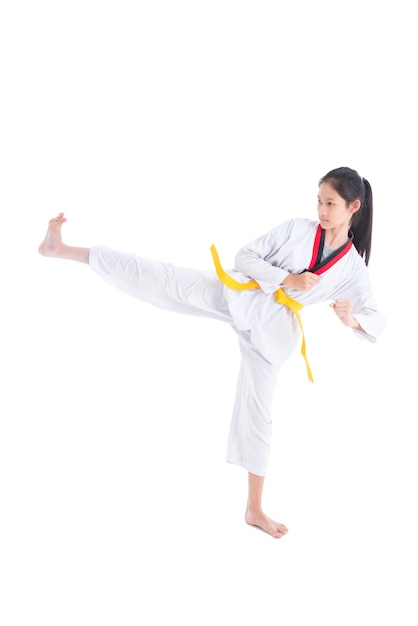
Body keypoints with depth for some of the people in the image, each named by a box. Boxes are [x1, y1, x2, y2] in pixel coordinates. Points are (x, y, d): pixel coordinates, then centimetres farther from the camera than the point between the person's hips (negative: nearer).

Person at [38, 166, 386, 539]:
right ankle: (63, 250, -16)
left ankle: (255, 509, 22)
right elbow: (246, 256, 0)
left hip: (272, 331, 0)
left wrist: (352, 319, -19)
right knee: (165, 279, -15)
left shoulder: (354, 268, 3)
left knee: (258, 413, 7)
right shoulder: (298, 229, 1)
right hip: (237, 296, 0)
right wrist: (287, 279, -14)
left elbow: (376, 323, 4)